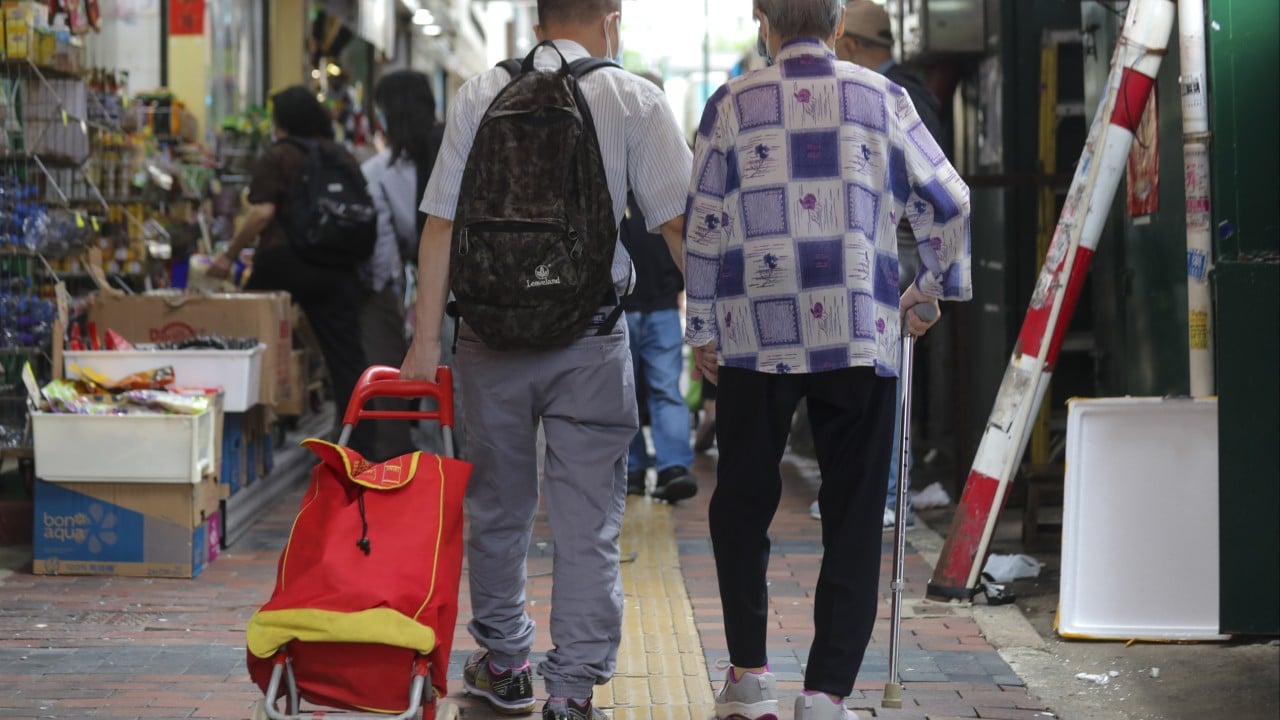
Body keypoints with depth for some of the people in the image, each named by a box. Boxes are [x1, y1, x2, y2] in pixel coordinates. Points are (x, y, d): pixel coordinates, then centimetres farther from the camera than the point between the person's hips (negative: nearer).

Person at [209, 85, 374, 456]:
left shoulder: (277, 158, -4)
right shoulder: (342, 157, 12)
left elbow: (262, 213, -14)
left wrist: (229, 255, -7)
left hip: (285, 262, -4)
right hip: (337, 268, 4)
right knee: (346, 355, 2)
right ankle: (362, 444, -3)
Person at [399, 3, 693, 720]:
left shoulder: (478, 95, 4)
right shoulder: (636, 99, -1)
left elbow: (441, 223, 0)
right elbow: (679, 222, -5)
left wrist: (427, 336, 2)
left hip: (491, 331, 3)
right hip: (589, 337, -2)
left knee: (498, 505, 17)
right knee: (589, 519, 2)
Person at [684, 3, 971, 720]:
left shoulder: (732, 104, 3)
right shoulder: (881, 98, 5)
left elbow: (703, 226, 3)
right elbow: (949, 201, 7)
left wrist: (702, 328, 12)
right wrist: (936, 286, 21)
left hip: (756, 339, 0)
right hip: (861, 338, 0)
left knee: (743, 503, 15)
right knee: (853, 518, 5)